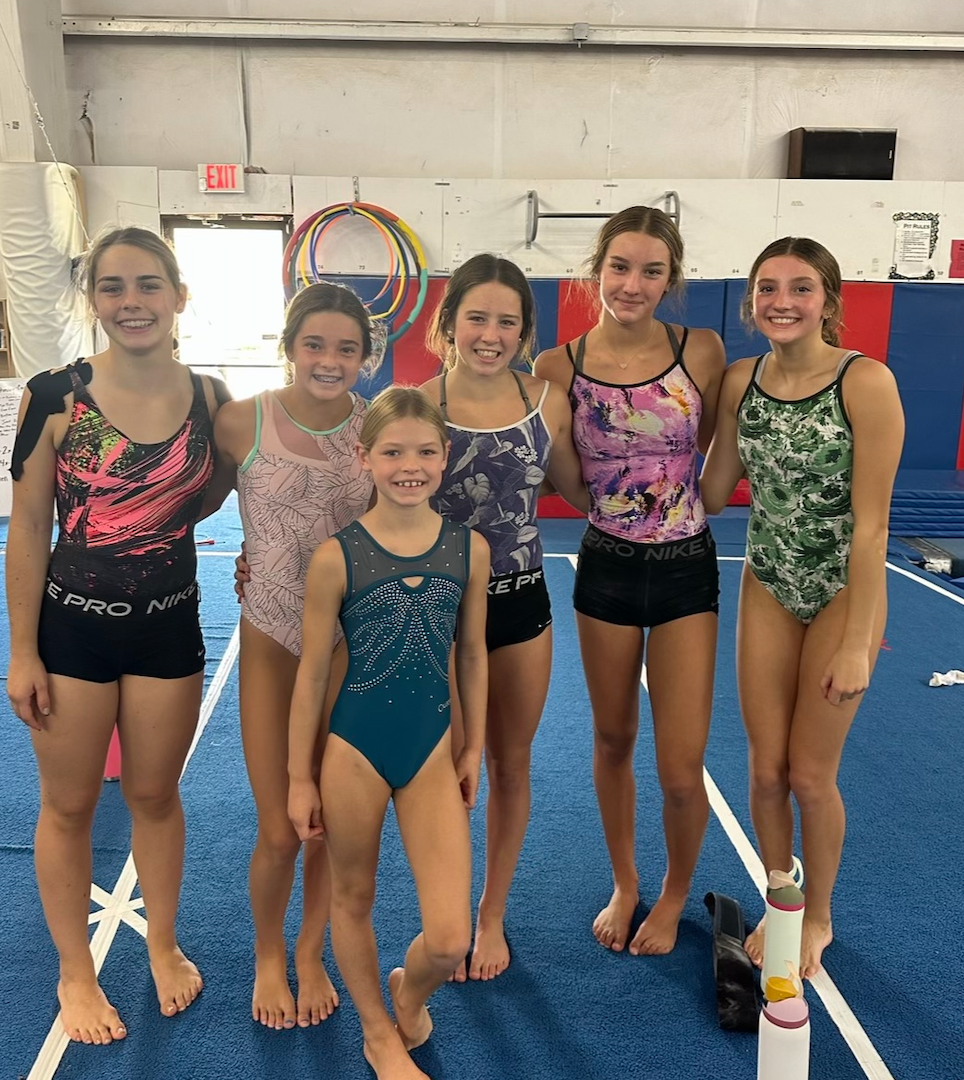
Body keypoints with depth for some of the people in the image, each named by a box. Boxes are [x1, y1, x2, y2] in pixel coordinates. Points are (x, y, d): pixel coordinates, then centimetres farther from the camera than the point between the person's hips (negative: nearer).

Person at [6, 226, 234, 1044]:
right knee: (69, 805, 13)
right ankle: (76, 972, 36)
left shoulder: (209, 398, -4)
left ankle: (163, 945, 41)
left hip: (169, 629, 2)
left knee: (155, 793, 18)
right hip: (71, 627, -1)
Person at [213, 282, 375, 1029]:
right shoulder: (243, 421, -10)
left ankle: (310, 954, 39)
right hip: (274, 641, -1)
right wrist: (261, 559, -4)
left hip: (352, 643, 2)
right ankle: (268, 958, 35)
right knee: (280, 831, 3)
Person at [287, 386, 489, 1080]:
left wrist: (474, 749, 12)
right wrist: (299, 778, 1)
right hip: (354, 749, -1)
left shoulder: (470, 549, -5)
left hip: (433, 749, 2)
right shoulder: (337, 556, -12)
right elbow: (313, 672, -5)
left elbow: (473, 655, 6)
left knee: (450, 940, 0)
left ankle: (409, 994, 37)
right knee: (354, 899, 18)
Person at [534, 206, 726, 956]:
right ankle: (625, 884, 41)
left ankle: (675, 894, 32)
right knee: (613, 740, 16)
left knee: (682, 768, 1)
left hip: (687, 570, -1)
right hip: (605, 569, 1)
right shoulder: (560, 367, -7)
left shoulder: (702, 352, -8)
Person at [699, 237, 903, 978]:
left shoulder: (866, 382, -19)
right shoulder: (740, 381, -4)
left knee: (812, 776, 7)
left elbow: (870, 523, -19)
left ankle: (818, 919, 35)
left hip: (842, 592, -4)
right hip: (768, 590, 4)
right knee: (766, 769, 11)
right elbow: (714, 491, 2)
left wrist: (857, 644, -18)